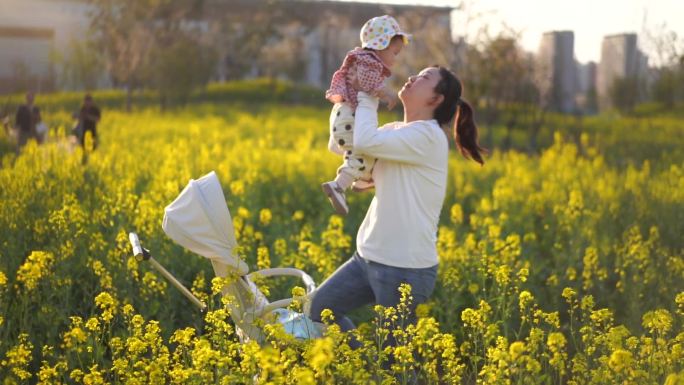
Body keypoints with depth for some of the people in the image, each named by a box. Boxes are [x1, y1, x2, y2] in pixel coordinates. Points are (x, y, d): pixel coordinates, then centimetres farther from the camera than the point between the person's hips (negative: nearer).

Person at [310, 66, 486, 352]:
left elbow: (365, 142, -28)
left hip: (406, 268, -9)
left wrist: (367, 99, -11)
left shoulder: (427, 136, -16)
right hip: (370, 256, 9)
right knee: (319, 307, 12)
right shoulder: (394, 132, 11)